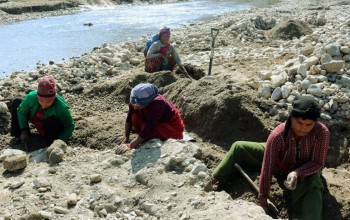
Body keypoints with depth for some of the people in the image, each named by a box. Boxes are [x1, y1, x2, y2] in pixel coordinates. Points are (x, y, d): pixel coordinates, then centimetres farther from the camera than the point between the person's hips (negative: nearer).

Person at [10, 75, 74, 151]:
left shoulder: (62, 107, -37)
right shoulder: (31, 96, -28)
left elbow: (70, 126, -23)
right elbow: (21, 111, -8)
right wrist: (24, 130, -13)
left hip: (53, 126, -4)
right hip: (36, 118, 5)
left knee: (52, 122, -39)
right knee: (16, 102, -4)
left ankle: (50, 143, -10)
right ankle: (19, 136, 3)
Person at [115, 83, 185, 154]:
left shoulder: (158, 103, -35)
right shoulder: (136, 101, -17)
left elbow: (148, 128, -39)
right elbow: (129, 119, -2)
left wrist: (130, 146, -40)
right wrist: (126, 137, -8)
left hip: (174, 128, -7)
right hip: (160, 124, 7)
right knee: (135, 117, -16)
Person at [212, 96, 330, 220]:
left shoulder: (322, 132, -33)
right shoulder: (277, 136, -34)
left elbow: (318, 163, -23)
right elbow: (266, 168, -31)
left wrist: (297, 173, -42)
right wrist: (263, 199, -28)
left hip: (306, 171, -1)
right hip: (278, 164, 1)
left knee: (313, 190, -34)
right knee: (239, 148, -6)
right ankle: (212, 180, 1)